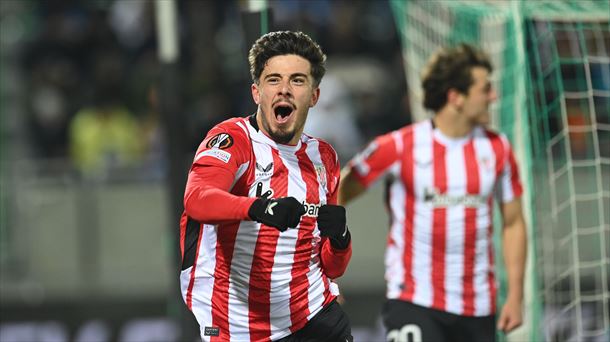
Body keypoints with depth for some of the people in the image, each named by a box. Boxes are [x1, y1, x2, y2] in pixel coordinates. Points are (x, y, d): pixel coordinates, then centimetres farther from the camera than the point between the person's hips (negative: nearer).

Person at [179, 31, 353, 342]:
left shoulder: (324, 158, 10)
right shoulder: (232, 139, -8)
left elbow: (332, 268, 14)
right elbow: (196, 199, -30)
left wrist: (339, 239, -9)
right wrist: (259, 208, -48)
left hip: (316, 317, 5)